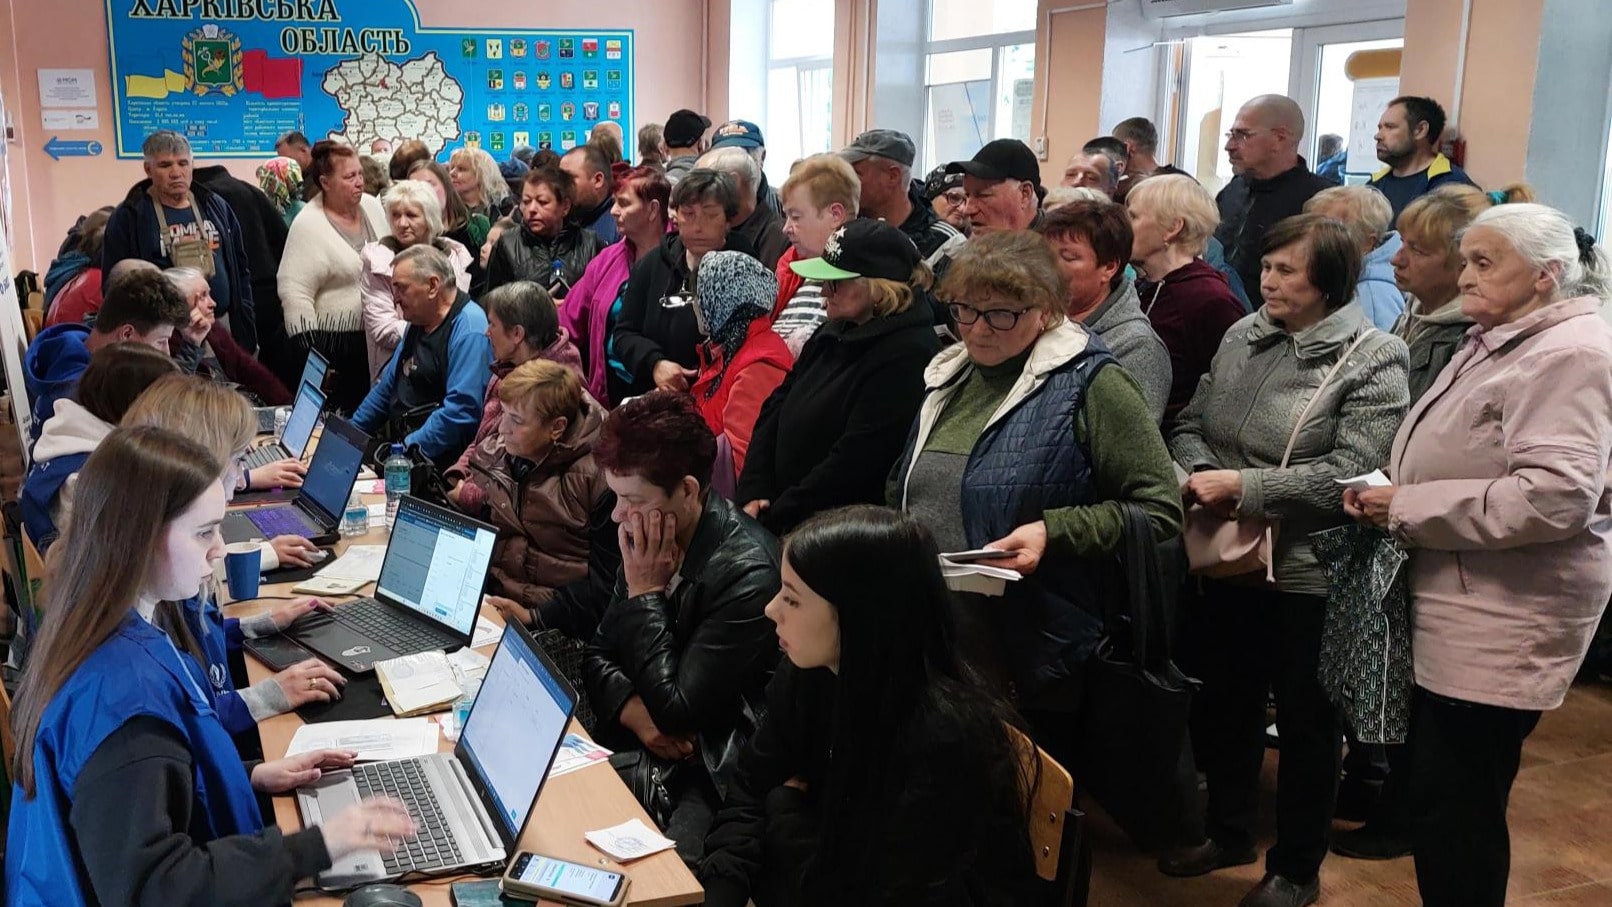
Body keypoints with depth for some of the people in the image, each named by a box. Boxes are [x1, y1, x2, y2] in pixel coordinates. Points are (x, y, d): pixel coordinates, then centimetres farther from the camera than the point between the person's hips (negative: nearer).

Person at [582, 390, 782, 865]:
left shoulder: (748, 575, -23)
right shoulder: (647, 541, 0)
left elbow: (676, 713, -19)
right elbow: (598, 654, 10)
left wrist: (646, 594, -16)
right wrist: (636, 712, -11)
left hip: (708, 776, -7)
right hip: (634, 748, 7)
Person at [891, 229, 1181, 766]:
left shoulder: (1089, 385, -9)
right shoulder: (947, 378, 10)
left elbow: (1159, 508, -12)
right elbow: (904, 494, 24)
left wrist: (1053, 532, -22)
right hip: (929, 656, 6)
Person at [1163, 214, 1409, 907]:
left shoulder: (1372, 360, -12)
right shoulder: (1242, 336, 6)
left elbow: (1350, 473, -21)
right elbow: (1190, 422, 9)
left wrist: (1243, 487, -23)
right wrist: (1199, 472, -13)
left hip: (1310, 574, -5)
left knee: (1306, 722, 11)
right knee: (1222, 705, 19)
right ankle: (1228, 833, 40)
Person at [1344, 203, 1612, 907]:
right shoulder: (1496, 343, 15)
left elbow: (1555, 496, -28)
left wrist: (1406, 509, -21)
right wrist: (1387, 492, 3)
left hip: (1502, 626, -10)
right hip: (1460, 613, 10)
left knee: (1459, 804, 0)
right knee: (1439, 788, 17)